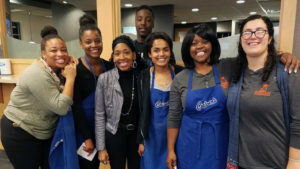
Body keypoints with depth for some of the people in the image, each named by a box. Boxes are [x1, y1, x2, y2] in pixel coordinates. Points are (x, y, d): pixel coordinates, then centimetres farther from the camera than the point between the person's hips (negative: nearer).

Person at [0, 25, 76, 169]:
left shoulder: (58, 68, -4)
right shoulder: (38, 74, -27)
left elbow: (68, 99, -2)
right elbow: (61, 108, -30)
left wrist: (69, 75, -15)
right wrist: (70, 78, -26)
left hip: (46, 131, 7)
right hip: (20, 134, -7)